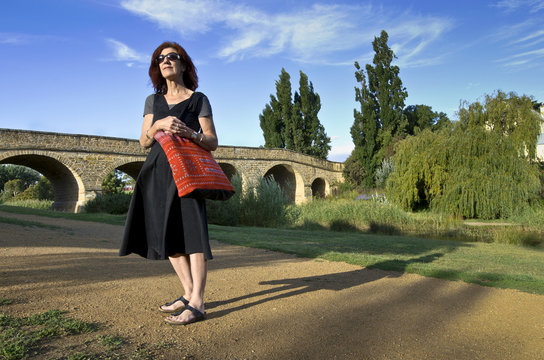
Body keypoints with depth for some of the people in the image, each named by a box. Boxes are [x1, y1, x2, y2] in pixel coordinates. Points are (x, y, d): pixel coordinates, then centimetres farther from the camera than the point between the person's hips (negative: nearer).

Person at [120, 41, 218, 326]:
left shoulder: (199, 100, 6)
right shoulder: (153, 101, 18)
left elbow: (212, 143, 2)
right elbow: (144, 141, 10)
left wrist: (190, 133, -17)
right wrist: (159, 125, -9)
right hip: (158, 173, 5)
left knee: (191, 230, -13)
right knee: (167, 235, 5)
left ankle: (196, 304, -12)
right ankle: (188, 294, 16)